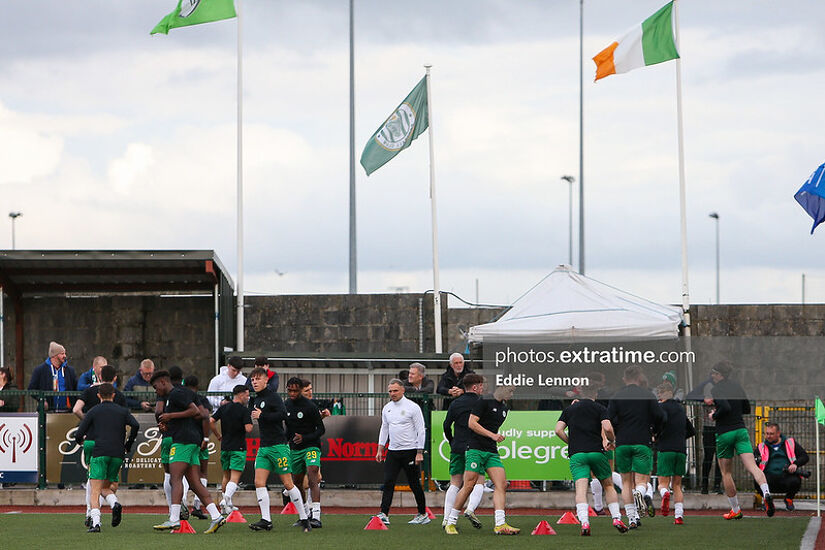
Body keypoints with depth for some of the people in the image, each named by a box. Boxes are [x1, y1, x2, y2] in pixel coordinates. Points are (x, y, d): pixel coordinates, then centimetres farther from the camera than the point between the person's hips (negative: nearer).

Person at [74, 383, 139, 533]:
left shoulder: (94, 411, 10)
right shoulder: (122, 411, 15)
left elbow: (79, 434, 7)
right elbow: (135, 425, -4)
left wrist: (80, 441, 31)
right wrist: (128, 445, 9)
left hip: (100, 453, -3)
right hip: (118, 455, 3)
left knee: (95, 491, -4)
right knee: (105, 488, 17)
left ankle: (95, 522, -23)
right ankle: (115, 504, -15)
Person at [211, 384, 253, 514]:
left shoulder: (223, 408, 6)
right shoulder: (244, 410, -10)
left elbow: (211, 421, 1)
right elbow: (248, 429, -19)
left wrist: (218, 435, 13)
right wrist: (250, 423, 4)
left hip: (225, 446, 5)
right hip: (238, 447, -5)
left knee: (226, 476, 18)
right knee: (235, 477, -8)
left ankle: (227, 504, 23)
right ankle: (226, 498, -30)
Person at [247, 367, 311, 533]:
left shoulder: (273, 397, -9)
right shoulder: (256, 400, 16)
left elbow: (282, 414, -23)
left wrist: (261, 416, -20)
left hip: (278, 446, -8)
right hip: (263, 448, 8)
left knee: (288, 484, -4)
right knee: (259, 483, -6)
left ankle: (304, 518, 6)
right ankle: (266, 520, -7)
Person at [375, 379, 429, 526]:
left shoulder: (412, 407, -8)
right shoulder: (387, 408, 9)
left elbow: (421, 430, -8)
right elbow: (384, 429, 18)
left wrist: (420, 453, -13)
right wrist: (380, 450, 11)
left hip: (410, 451, -5)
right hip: (392, 452, 5)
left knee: (414, 484, 2)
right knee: (388, 482, -6)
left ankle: (423, 514, 14)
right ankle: (384, 514, -11)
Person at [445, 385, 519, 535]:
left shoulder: (505, 408, 18)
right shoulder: (484, 402, -6)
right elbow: (471, 423, -12)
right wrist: (492, 435, -15)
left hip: (492, 452, 7)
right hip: (476, 449, -7)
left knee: (502, 484, -8)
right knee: (469, 486, -10)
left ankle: (500, 524, -15)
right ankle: (450, 522, 2)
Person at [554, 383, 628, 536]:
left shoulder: (569, 410, 14)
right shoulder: (600, 408, 6)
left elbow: (558, 430, 4)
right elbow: (607, 428, -9)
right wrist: (612, 441, 9)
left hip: (576, 454, 1)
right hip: (596, 452, -1)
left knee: (581, 489, -11)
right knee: (608, 486, 17)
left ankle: (584, 522, -30)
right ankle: (616, 518, 9)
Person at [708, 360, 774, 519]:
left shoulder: (716, 390, -8)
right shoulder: (737, 387, 11)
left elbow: (725, 408, -23)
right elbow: (747, 409, 18)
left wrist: (714, 416, -6)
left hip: (724, 433, -4)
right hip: (741, 430, 4)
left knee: (726, 473, 10)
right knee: (752, 466, -10)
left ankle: (735, 510, 14)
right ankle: (766, 493, -36)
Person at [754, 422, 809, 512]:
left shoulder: (790, 443, 14)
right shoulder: (761, 447, 16)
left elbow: (804, 457, 10)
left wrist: (795, 464, -10)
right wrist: (755, 461, -18)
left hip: (787, 477, 0)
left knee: (795, 481, -35)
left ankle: (789, 499, 3)